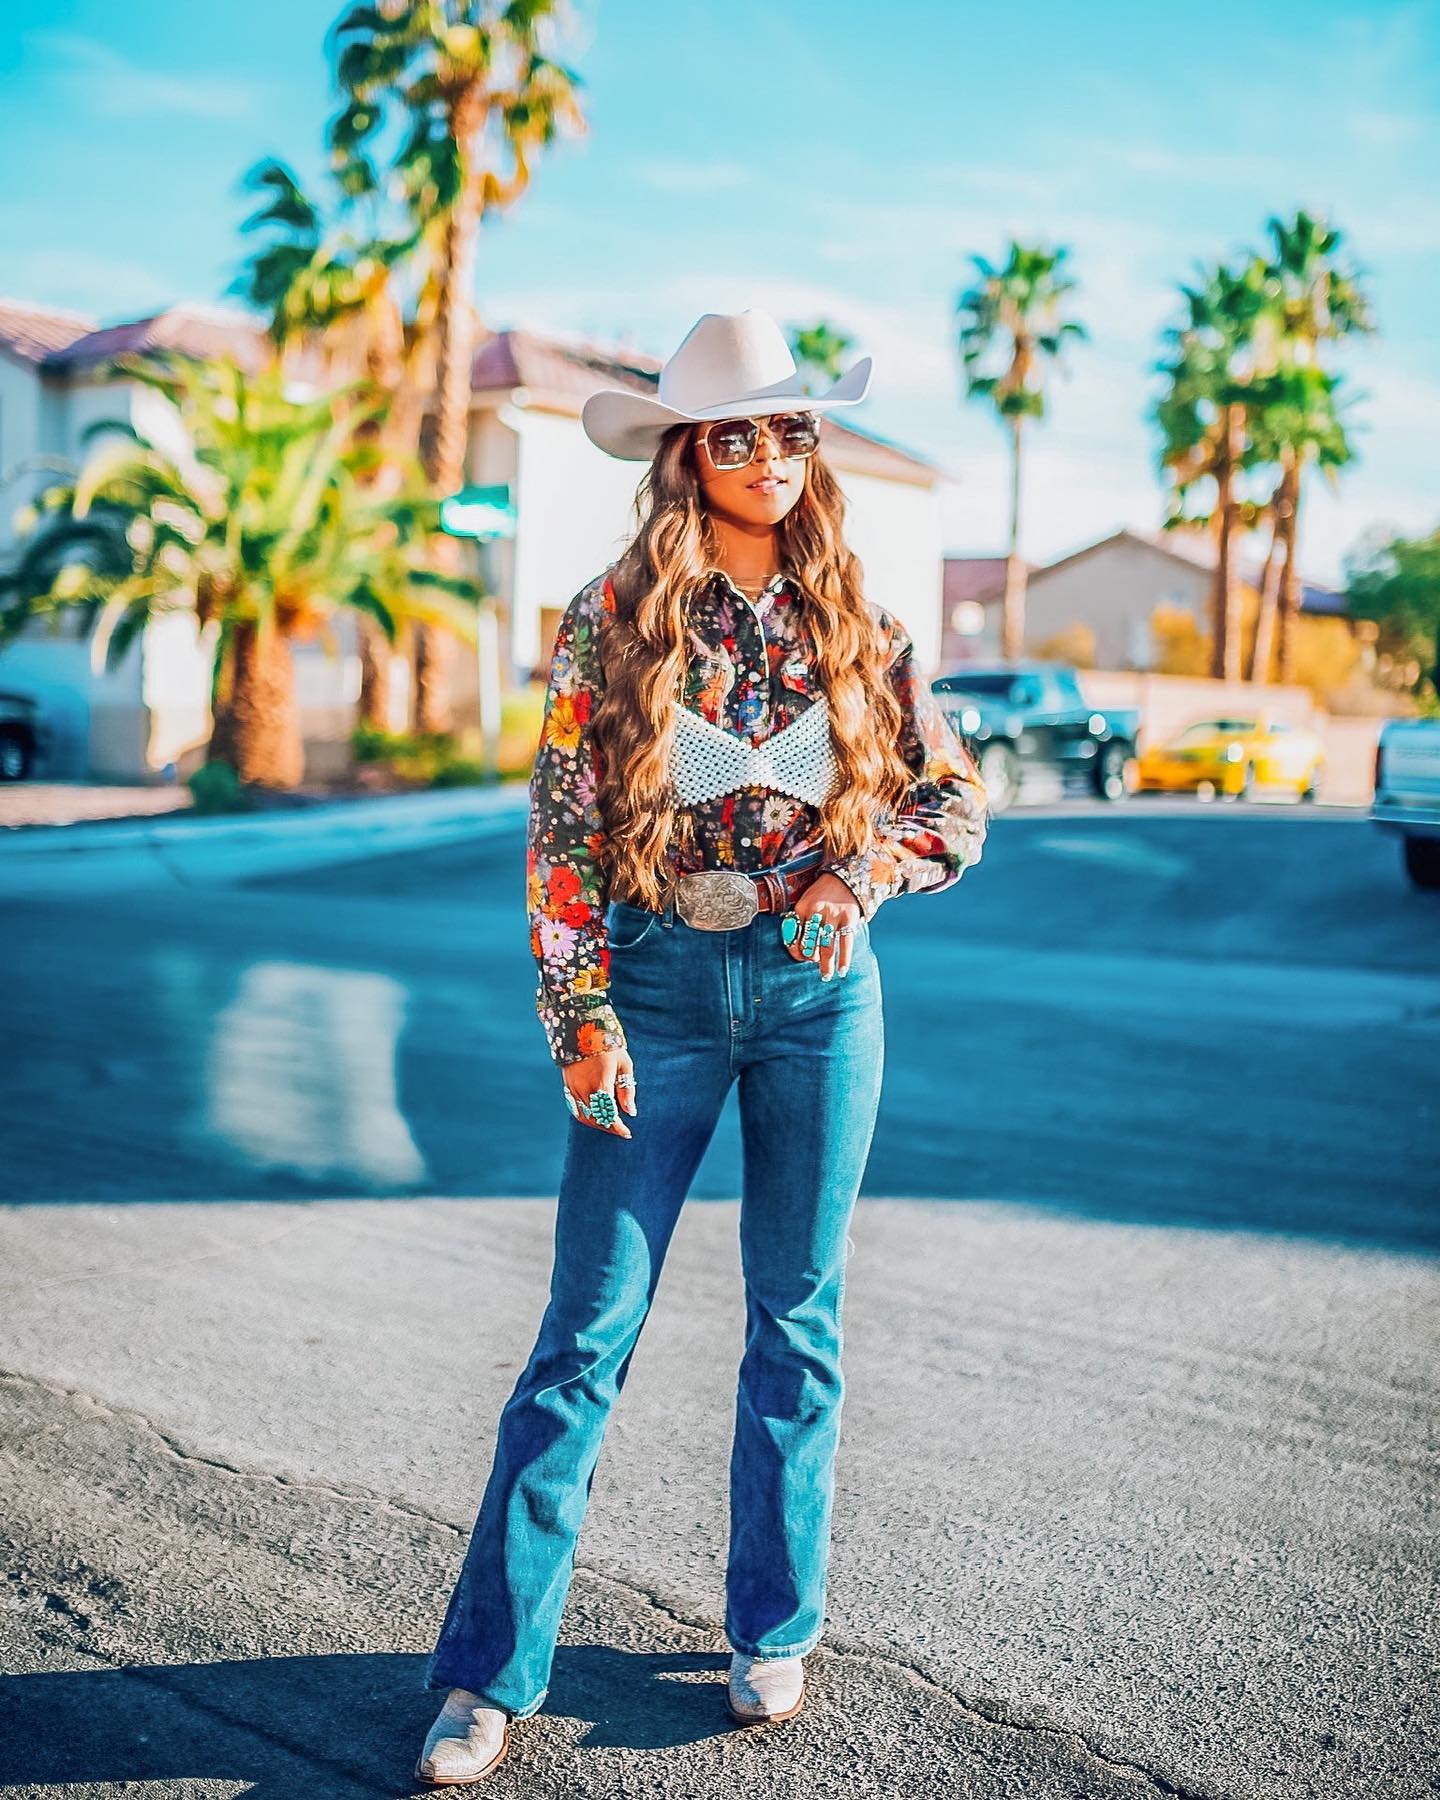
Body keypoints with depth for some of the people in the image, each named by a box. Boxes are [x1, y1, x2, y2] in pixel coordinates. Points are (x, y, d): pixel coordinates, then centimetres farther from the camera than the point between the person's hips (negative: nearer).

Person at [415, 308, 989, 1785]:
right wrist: (581, 1017, -8)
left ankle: (774, 1630, 27)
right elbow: (561, 836, -2)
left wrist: (867, 870, -7)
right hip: (659, 985, -2)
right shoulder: (611, 622, -1)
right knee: (587, 1329, -1)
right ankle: (489, 1671, 9)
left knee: (798, 1320, 10)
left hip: (819, 991, 2)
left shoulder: (857, 625, 5)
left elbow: (957, 797, 12)